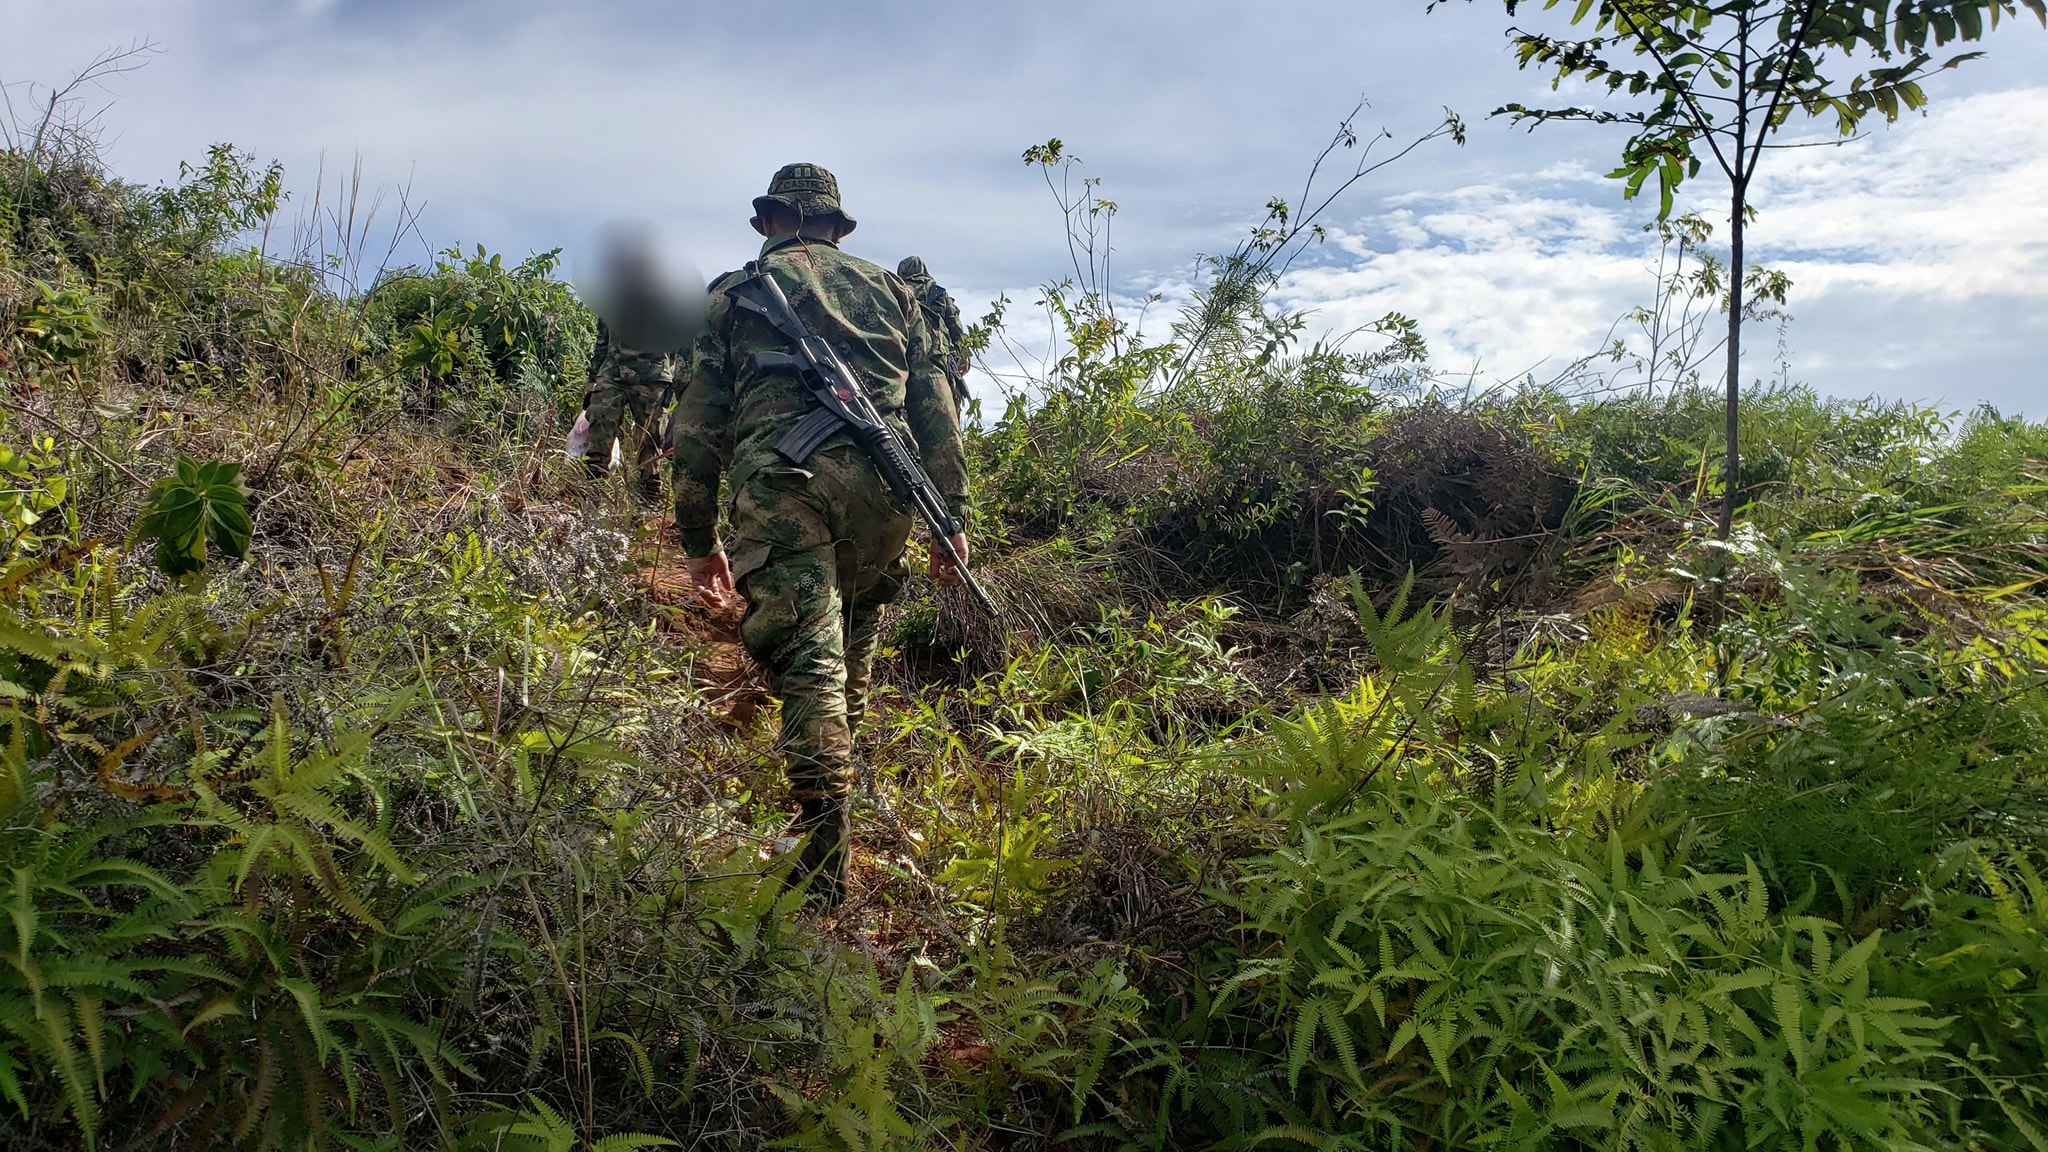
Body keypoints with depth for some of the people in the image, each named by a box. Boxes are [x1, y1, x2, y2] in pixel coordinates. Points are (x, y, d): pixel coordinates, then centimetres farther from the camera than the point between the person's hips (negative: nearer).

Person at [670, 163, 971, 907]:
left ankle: (823, 879, -16)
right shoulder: (888, 289, 25)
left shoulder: (734, 293, 19)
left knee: (809, 668, -9)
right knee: (850, 661, 20)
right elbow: (935, 409, 17)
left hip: (780, 484, -2)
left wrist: (699, 540, 17)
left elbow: (698, 422, 13)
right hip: (882, 483, 3)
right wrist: (951, 517, 16)